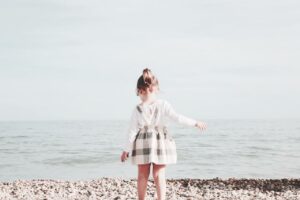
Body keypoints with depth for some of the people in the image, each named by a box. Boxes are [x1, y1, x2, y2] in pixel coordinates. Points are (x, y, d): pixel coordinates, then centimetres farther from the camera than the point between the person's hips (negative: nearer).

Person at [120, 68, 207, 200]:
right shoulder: (163, 104, -11)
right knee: (159, 175, 7)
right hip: (161, 143, 0)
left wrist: (126, 149, 1)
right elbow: (177, 118, -14)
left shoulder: (137, 110, -9)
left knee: (142, 175, 12)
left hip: (143, 144, 0)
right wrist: (195, 123, -2)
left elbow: (132, 131, -7)